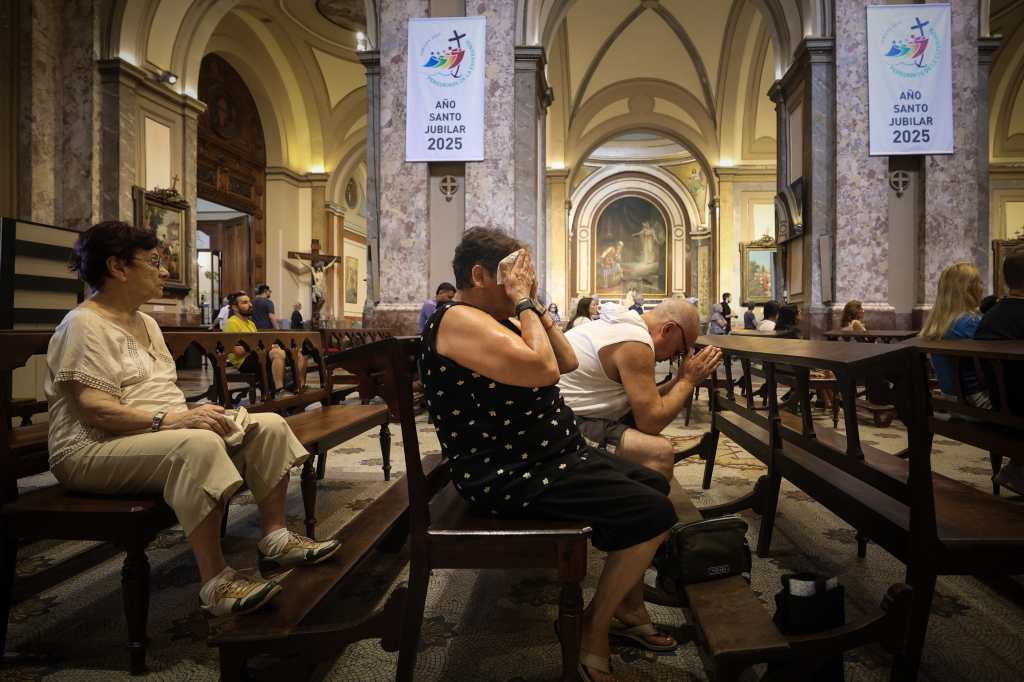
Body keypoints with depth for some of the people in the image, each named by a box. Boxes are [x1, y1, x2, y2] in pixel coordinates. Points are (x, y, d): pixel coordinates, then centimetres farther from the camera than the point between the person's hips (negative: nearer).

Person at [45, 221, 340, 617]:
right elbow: (94, 409, -21)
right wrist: (172, 419, -30)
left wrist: (195, 413, -5)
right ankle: (215, 582, -34)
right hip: (95, 450, -9)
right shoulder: (84, 324, -10)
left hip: (160, 435, 9)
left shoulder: (146, 323, 18)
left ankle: (275, 539, -4)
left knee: (269, 426, -7)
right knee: (197, 445, -39)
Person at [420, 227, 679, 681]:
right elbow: (543, 370, -29)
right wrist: (523, 301, -17)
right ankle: (593, 628, 4)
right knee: (655, 513, -15)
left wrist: (533, 305, 7)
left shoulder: (498, 319, 15)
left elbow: (568, 362, 14)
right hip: (511, 477, -11)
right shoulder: (459, 320, -18)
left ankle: (628, 606, 30)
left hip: (551, 456, 11)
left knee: (655, 486, 18)